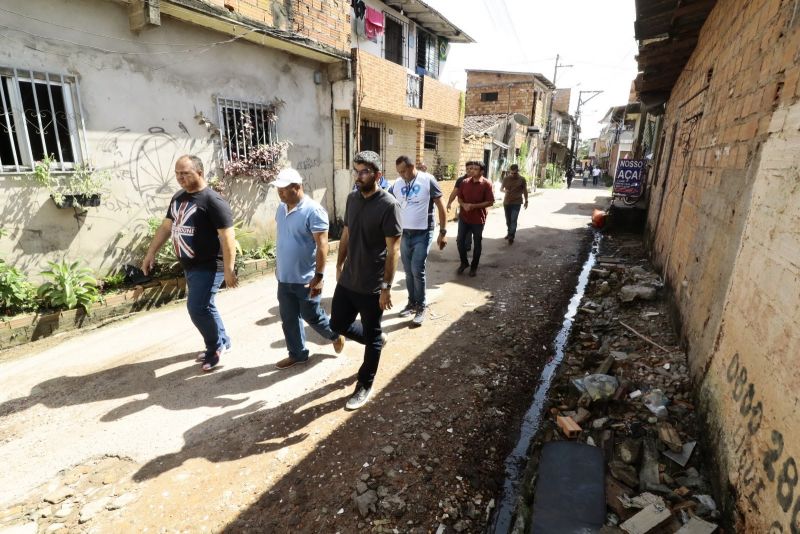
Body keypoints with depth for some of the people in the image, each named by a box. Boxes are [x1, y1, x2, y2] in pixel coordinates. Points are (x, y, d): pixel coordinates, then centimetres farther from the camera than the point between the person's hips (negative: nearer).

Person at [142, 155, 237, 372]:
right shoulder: (178, 198, 10)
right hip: (190, 265, 9)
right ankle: (221, 342, 33)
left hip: (209, 266, -9)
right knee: (204, 307, 16)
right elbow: (166, 227, 19)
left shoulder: (213, 200, -17)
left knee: (197, 308, -10)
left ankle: (216, 346, 12)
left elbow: (227, 237, -21)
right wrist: (151, 253, 18)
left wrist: (228, 270, -23)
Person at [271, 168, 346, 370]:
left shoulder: (313, 211, -19)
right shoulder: (281, 208, 6)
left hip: (306, 279, -7)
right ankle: (297, 354, 30)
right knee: (288, 318, 14)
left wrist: (319, 276, -24)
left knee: (311, 316, 6)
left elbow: (322, 245, -21)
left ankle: (336, 334, 33)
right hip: (284, 278, 7)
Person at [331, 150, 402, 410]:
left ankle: (365, 385, 28)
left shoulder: (389, 205, -17)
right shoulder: (352, 199, 5)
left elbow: (392, 250, -17)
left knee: (371, 336, 9)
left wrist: (386, 287, -18)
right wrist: (339, 265, 17)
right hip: (347, 280, 7)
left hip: (371, 286, -7)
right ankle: (376, 338, 43)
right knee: (338, 324, 17)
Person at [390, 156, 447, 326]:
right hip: (405, 234, 5)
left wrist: (443, 232, -10)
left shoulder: (428, 180, -9)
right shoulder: (397, 184, 4)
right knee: (408, 272, 12)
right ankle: (412, 302, 28)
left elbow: (441, 206, -7)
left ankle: (422, 306, 10)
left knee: (417, 271, -7)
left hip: (423, 234, -5)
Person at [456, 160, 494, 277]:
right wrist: (464, 205, -13)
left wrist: (474, 206, -21)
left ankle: (474, 266, 25)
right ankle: (464, 262, 29)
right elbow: (459, 198, 9)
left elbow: (490, 202, -13)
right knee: (460, 241, 7)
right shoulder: (465, 182, 2)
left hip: (478, 219, -3)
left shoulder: (486, 184, -11)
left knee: (477, 244, 8)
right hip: (464, 217, 4)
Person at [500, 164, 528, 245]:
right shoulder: (506, 179, 1)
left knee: (513, 220, -10)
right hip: (506, 202, 3)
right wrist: (505, 190, -15)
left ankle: (511, 237, -9)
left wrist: (526, 201, 7)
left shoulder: (522, 179, -2)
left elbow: (525, 191, 6)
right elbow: (501, 189, 8)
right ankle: (509, 233, 32)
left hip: (517, 203, -3)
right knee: (508, 220, 13)